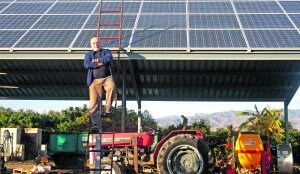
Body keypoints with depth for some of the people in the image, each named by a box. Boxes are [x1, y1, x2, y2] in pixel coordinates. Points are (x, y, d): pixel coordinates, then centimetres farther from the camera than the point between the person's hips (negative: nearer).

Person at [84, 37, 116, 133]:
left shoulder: (106, 51, 20)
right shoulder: (88, 54, 21)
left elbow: (109, 58, -4)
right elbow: (87, 65, 0)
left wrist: (97, 60, -1)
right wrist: (101, 63, -1)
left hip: (106, 77, -1)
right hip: (94, 80, 1)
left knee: (112, 86, -36)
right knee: (94, 103, -10)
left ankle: (107, 110, -29)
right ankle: (95, 125, -10)